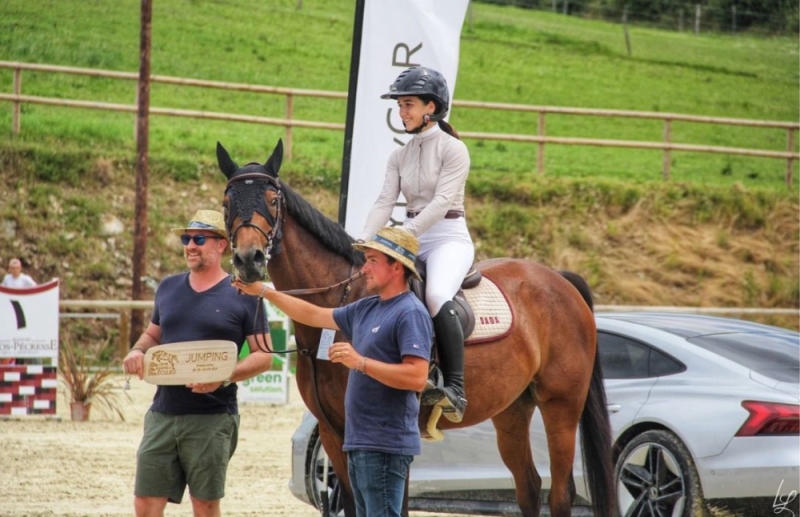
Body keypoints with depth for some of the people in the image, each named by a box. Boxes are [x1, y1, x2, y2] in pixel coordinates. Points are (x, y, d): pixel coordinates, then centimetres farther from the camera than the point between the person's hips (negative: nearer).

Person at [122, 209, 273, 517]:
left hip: (212, 419, -4)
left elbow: (263, 356, -4)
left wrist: (226, 376, -21)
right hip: (163, 414, 4)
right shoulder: (168, 287, 12)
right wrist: (137, 352, 0)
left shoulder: (243, 295, -3)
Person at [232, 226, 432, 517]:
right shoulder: (366, 308, 15)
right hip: (360, 441, 10)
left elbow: (417, 377, -22)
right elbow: (315, 316, 26)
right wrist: (262, 291, 23)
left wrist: (359, 362, -25)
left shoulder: (410, 313, -13)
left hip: (385, 446, -10)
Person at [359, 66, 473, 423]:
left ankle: (455, 390, -35)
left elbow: (441, 202, -17)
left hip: (449, 238, -7)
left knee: (436, 297, -34)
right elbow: (385, 202, 3)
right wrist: (364, 241, -14)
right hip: (411, 240, 7)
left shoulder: (453, 149, -6)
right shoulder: (400, 156, 14)